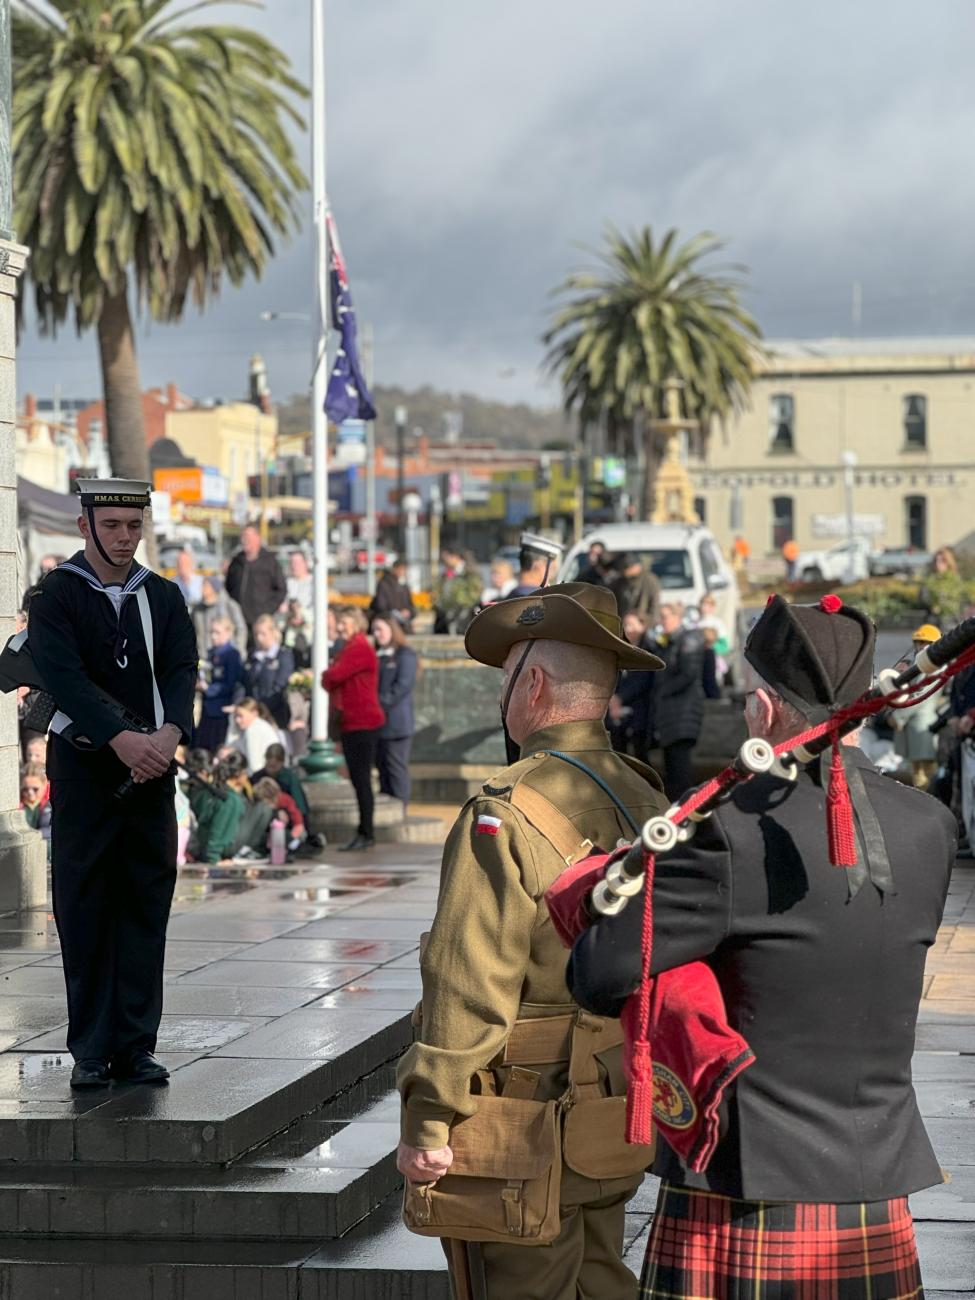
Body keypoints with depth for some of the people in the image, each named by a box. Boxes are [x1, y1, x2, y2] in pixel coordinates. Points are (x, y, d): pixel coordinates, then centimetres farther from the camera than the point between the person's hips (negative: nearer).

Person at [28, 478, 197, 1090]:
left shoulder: (164, 597, 11)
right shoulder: (57, 595, -1)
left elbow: (182, 670, -1)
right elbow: (63, 675, -14)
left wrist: (170, 732, -21)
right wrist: (120, 739, -26)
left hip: (153, 771, 3)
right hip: (84, 772, -3)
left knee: (146, 911, 4)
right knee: (84, 911, 0)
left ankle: (136, 1047, 10)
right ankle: (92, 1050, 6)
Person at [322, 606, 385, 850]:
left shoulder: (360, 649, -14)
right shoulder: (350, 649, 18)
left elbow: (335, 676, -20)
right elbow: (334, 679, 17)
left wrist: (325, 677, 1)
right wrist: (330, 680, -4)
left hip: (363, 723, -10)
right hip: (350, 723, 10)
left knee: (361, 779, -8)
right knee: (358, 779, 12)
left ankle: (366, 834, -6)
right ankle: (363, 832, 16)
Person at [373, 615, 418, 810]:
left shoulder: (405, 655, -3)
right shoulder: (375, 656, 18)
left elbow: (403, 685, -12)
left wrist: (382, 703, -17)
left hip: (396, 723, -7)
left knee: (396, 767, -6)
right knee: (382, 766, 9)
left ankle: (400, 808, -4)